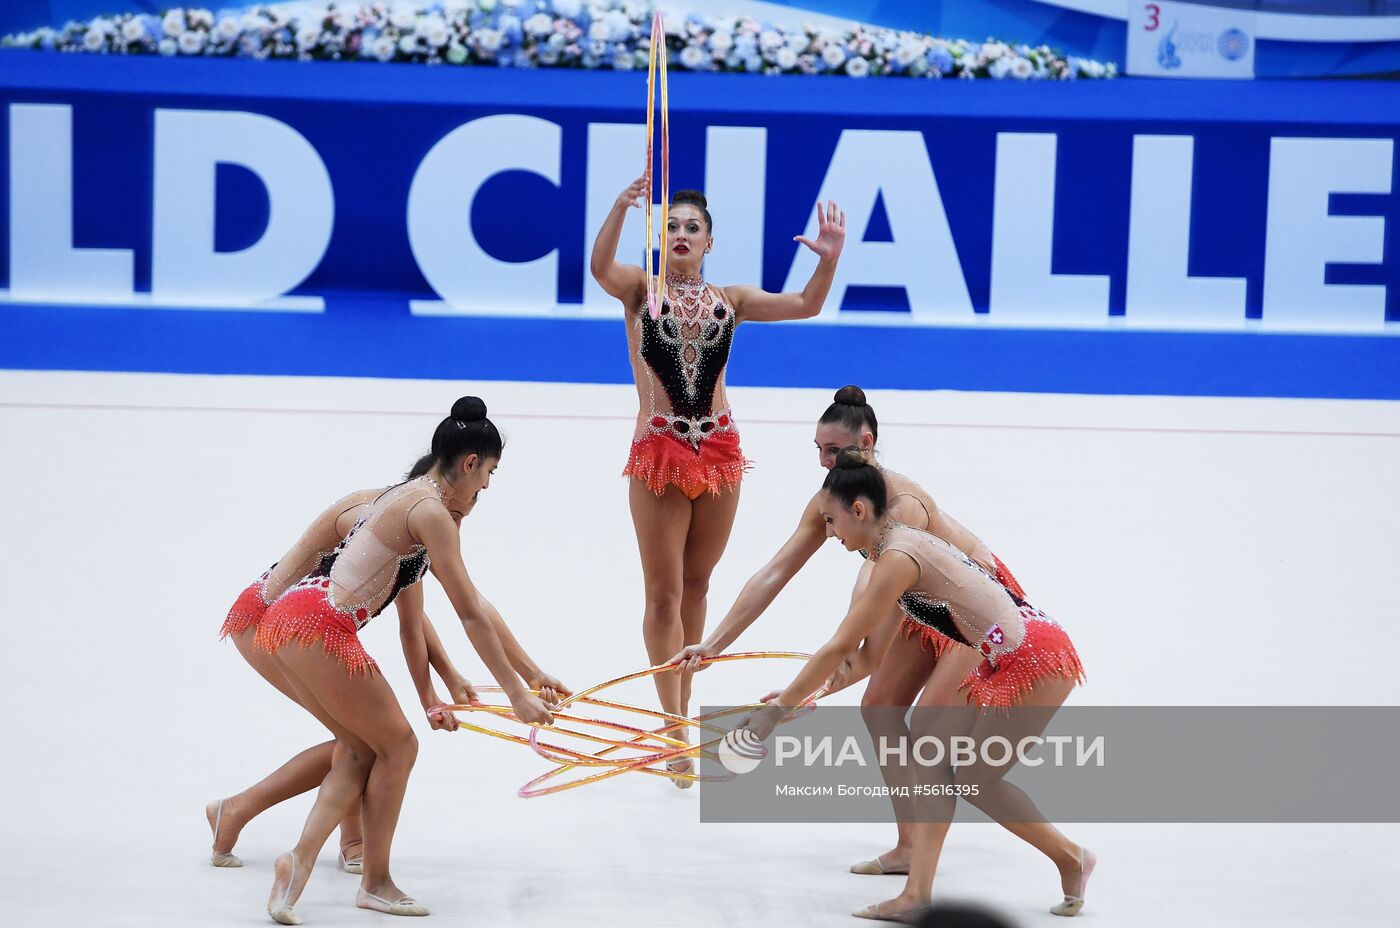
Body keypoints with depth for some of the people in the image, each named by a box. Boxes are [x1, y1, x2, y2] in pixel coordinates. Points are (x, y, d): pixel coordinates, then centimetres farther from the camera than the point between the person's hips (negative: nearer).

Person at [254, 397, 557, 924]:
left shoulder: (412, 496, 22)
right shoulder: (431, 511, -9)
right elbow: (470, 615, -10)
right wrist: (517, 694, -6)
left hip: (286, 618, 10)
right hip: (319, 627, -10)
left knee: (362, 746, 15)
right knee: (398, 745, 5)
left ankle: (301, 860, -1)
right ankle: (376, 884, 13)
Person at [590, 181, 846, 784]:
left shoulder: (728, 300, 9)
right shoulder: (640, 290, 1)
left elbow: (805, 305, 2)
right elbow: (600, 267, -21)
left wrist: (830, 259, -15)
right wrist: (621, 207, -37)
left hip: (719, 450, 3)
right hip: (658, 452, -3)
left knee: (696, 586, 13)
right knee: (664, 594, -1)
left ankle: (681, 708, 25)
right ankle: (674, 723, 4)